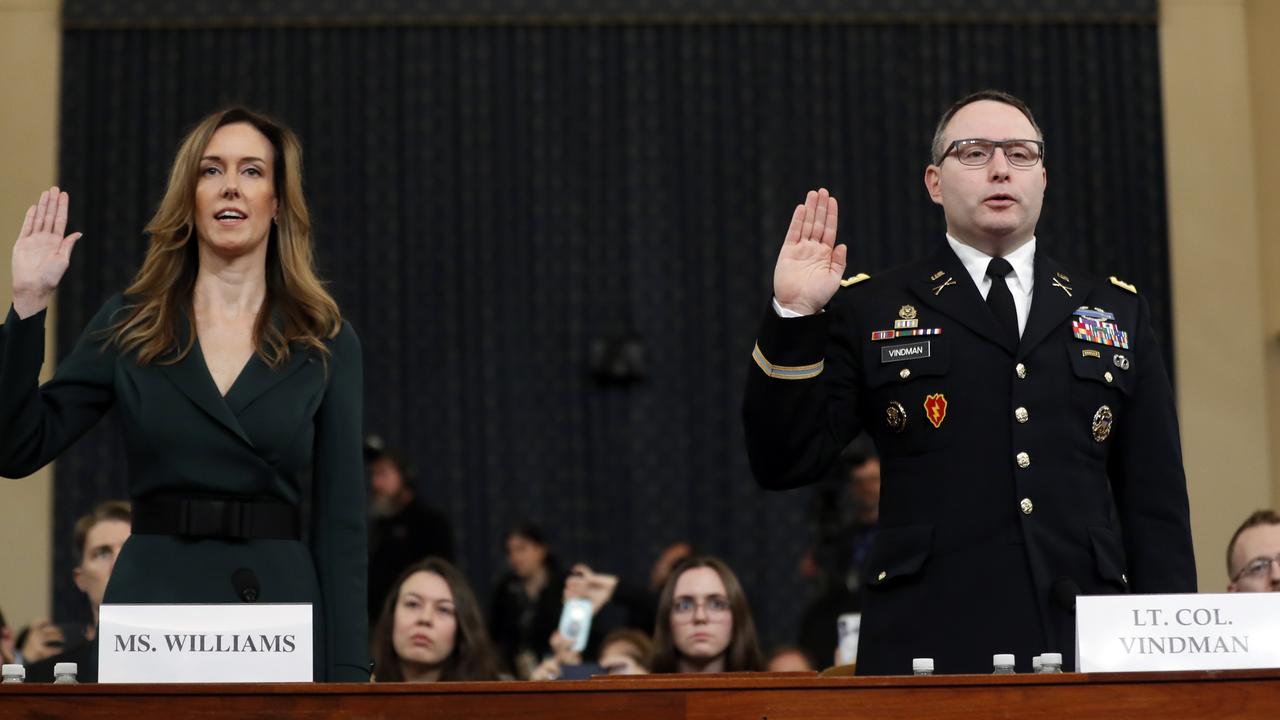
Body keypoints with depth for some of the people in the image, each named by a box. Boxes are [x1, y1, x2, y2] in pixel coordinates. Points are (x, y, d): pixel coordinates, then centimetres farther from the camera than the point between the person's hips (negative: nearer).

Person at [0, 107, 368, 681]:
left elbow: (341, 521, 0)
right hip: (152, 606, 0)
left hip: (281, 610, 0)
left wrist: (348, 674, -7)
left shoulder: (326, 341, 3)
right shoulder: (128, 324, 5)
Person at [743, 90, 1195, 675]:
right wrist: (795, 317, -7)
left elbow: (1156, 501, 13)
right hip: (927, 649, -2)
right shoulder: (868, 311, 9)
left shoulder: (1118, 313, 16)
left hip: (1087, 647, 2)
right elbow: (782, 465, 2)